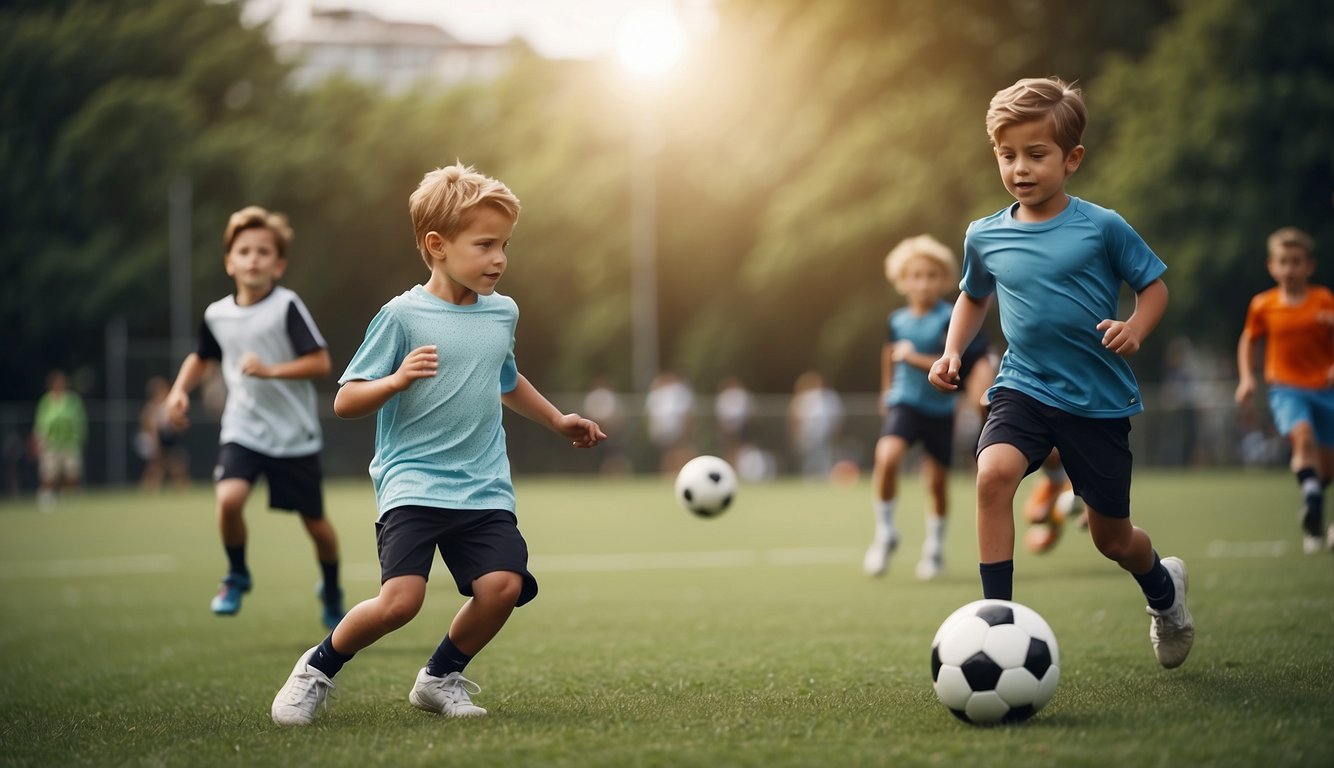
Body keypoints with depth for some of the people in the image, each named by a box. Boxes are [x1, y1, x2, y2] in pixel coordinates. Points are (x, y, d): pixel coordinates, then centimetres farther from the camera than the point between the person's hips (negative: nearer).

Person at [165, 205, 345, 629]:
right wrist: (180, 389, 5)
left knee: (315, 522, 8)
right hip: (242, 429, 2)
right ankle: (237, 575, 3)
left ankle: (331, 588, 37)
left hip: (294, 435, -2)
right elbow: (201, 358, 21)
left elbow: (321, 363, -18)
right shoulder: (216, 315, 1)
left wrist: (270, 370, -27)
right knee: (229, 498, -24)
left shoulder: (287, 307, -13)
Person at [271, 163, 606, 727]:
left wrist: (557, 420, 40)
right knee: (400, 600, -21)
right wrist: (398, 379, -24)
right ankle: (319, 668, 8)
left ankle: (441, 678, 11)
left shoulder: (503, 313, 12)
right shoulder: (402, 315, -6)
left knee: (503, 585, -16)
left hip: (485, 488, 5)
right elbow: (345, 403, -7)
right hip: (412, 484, -5)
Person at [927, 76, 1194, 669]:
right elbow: (974, 296, 22)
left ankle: (1164, 587, 45)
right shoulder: (985, 236, 3)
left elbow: (1154, 284, 2)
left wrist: (1135, 329, -17)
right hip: (1023, 388, 2)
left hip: (1100, 398, -2)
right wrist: (952, 351, 8)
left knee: (1111, 536, 9)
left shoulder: (1102, 227, -8)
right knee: (994, 472, -30)